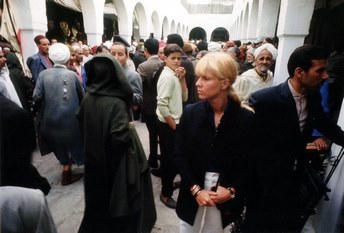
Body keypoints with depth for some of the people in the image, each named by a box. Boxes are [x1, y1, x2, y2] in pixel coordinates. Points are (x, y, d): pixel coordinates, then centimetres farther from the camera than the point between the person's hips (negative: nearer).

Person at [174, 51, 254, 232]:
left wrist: (232, 190, -12)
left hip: (227, 199, -1)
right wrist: (196, 189, -11)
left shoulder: (246, 118, -9)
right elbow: (179, 155, -5)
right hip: (193, 196, 1)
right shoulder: (190, 113, -7)